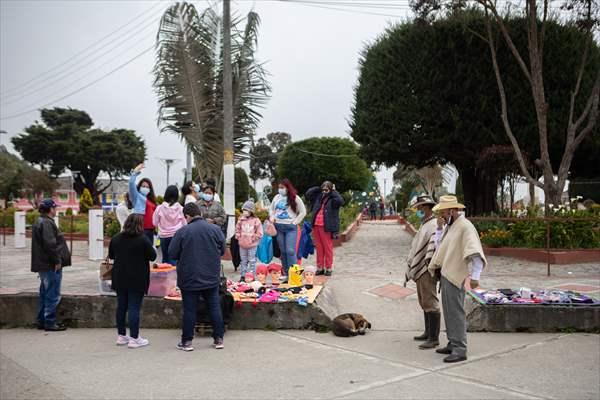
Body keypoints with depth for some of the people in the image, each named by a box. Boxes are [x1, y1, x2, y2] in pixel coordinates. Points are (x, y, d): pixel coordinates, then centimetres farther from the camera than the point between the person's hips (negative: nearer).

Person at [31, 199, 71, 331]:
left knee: (44, 294, 17)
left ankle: (41, 321, 24)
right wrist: (57, 261, -18)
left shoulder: (39, 222, 18)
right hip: (51, 266, -11)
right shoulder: (47, 223, -17)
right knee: (52, 295, -4)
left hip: (43, 265, 11)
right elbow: (50, 244, -24)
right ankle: (50, 323, 0)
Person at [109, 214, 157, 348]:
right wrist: (151, 248, 12)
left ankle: (121, 336, 23)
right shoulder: (142, 240, -15)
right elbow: (152, 256, -7)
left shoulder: (116, 239, 1)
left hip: (120, 280, 5)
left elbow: (111, 256, 13)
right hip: (137, 280, -5)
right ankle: (134, 338, 1)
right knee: (134, 308, -2)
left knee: (121, 307, 14)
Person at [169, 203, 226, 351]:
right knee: (214, 307, 11)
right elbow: (222, 250, 6)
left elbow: (172, 254, -6)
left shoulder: (182, 232, -11)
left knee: (189, 310, 5)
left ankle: (187, 341, 12)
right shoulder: (215, 229, -3)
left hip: (189, 279, -2)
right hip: (211, 278, 2)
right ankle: (219, 339, 16)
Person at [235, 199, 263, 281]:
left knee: (252, 261, 5)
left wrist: (253, 238, -9)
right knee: (243, 261, 13)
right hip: (242, 244, 3)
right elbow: (237, 230, 9)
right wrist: (239, 237, -5)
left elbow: (259, 233, -6)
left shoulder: (256, 220, -7)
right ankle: (242, 276, 21)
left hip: (252, 245, -3)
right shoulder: (241, 220, 3)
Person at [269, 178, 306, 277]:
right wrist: (272, 216, 6)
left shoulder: (295, 198, -3)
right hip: (278, 227, 5)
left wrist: (295, 222, -6)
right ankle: (285, 273, 15)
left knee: (290, 251, -12)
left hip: (291, 228, -5)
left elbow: (303, 212, 0)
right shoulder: (277, 197, 10)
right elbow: (271, 209, 24)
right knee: (282, 251, 8)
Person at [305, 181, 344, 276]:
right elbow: (307, 194, 14)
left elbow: (340, 201, -22)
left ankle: (329, 268, 9)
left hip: (327, 227, -5)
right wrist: (318, 188, 9)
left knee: (328, 248, 0)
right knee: (319, 248, 10)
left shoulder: (333, 199, -2)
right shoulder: (318, 197, 14)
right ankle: (320, 268, 17)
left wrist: (334, 191, -8)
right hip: (316, 226, 5)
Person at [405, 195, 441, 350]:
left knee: (430, 303, -8)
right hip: (419, 270, 11)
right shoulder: (424, 225, 20)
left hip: (427, 270, -11)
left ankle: (434, 338, -5)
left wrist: (429, 260, -32)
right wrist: (410, 268, 24)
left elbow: (434, 244, -26)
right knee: (424, 302, 17)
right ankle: (428, 333, 28)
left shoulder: (434, 224, -12)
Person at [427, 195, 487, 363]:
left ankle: (460, 350, -3)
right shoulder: (449, 226, 14)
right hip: (446, 274, 10)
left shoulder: (465, 227, -17)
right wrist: (433, 265, 23)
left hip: (455, 276, -10)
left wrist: (475, 276, -30)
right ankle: (453, 344, 25)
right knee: (448, 311, 15)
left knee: (455, 312, -8)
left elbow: (475, 253, -25)